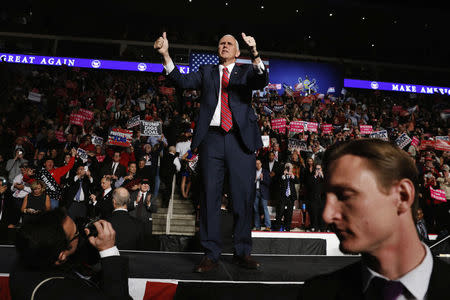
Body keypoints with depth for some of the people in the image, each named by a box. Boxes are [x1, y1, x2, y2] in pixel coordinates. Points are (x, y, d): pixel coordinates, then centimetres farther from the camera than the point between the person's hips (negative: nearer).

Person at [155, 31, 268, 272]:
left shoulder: (246, 72, 16)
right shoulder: (207, 72, 20)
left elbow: (262, 82, -6)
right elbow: (183, 81, 5)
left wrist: (255, 55, -23)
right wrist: (165, 54, -6)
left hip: (240, 139, -1)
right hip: (212, 138, 1)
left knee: (244, 196, 1)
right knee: (210, 196, 1)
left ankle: (242, 253, 14)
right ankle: (211, 255, 10)